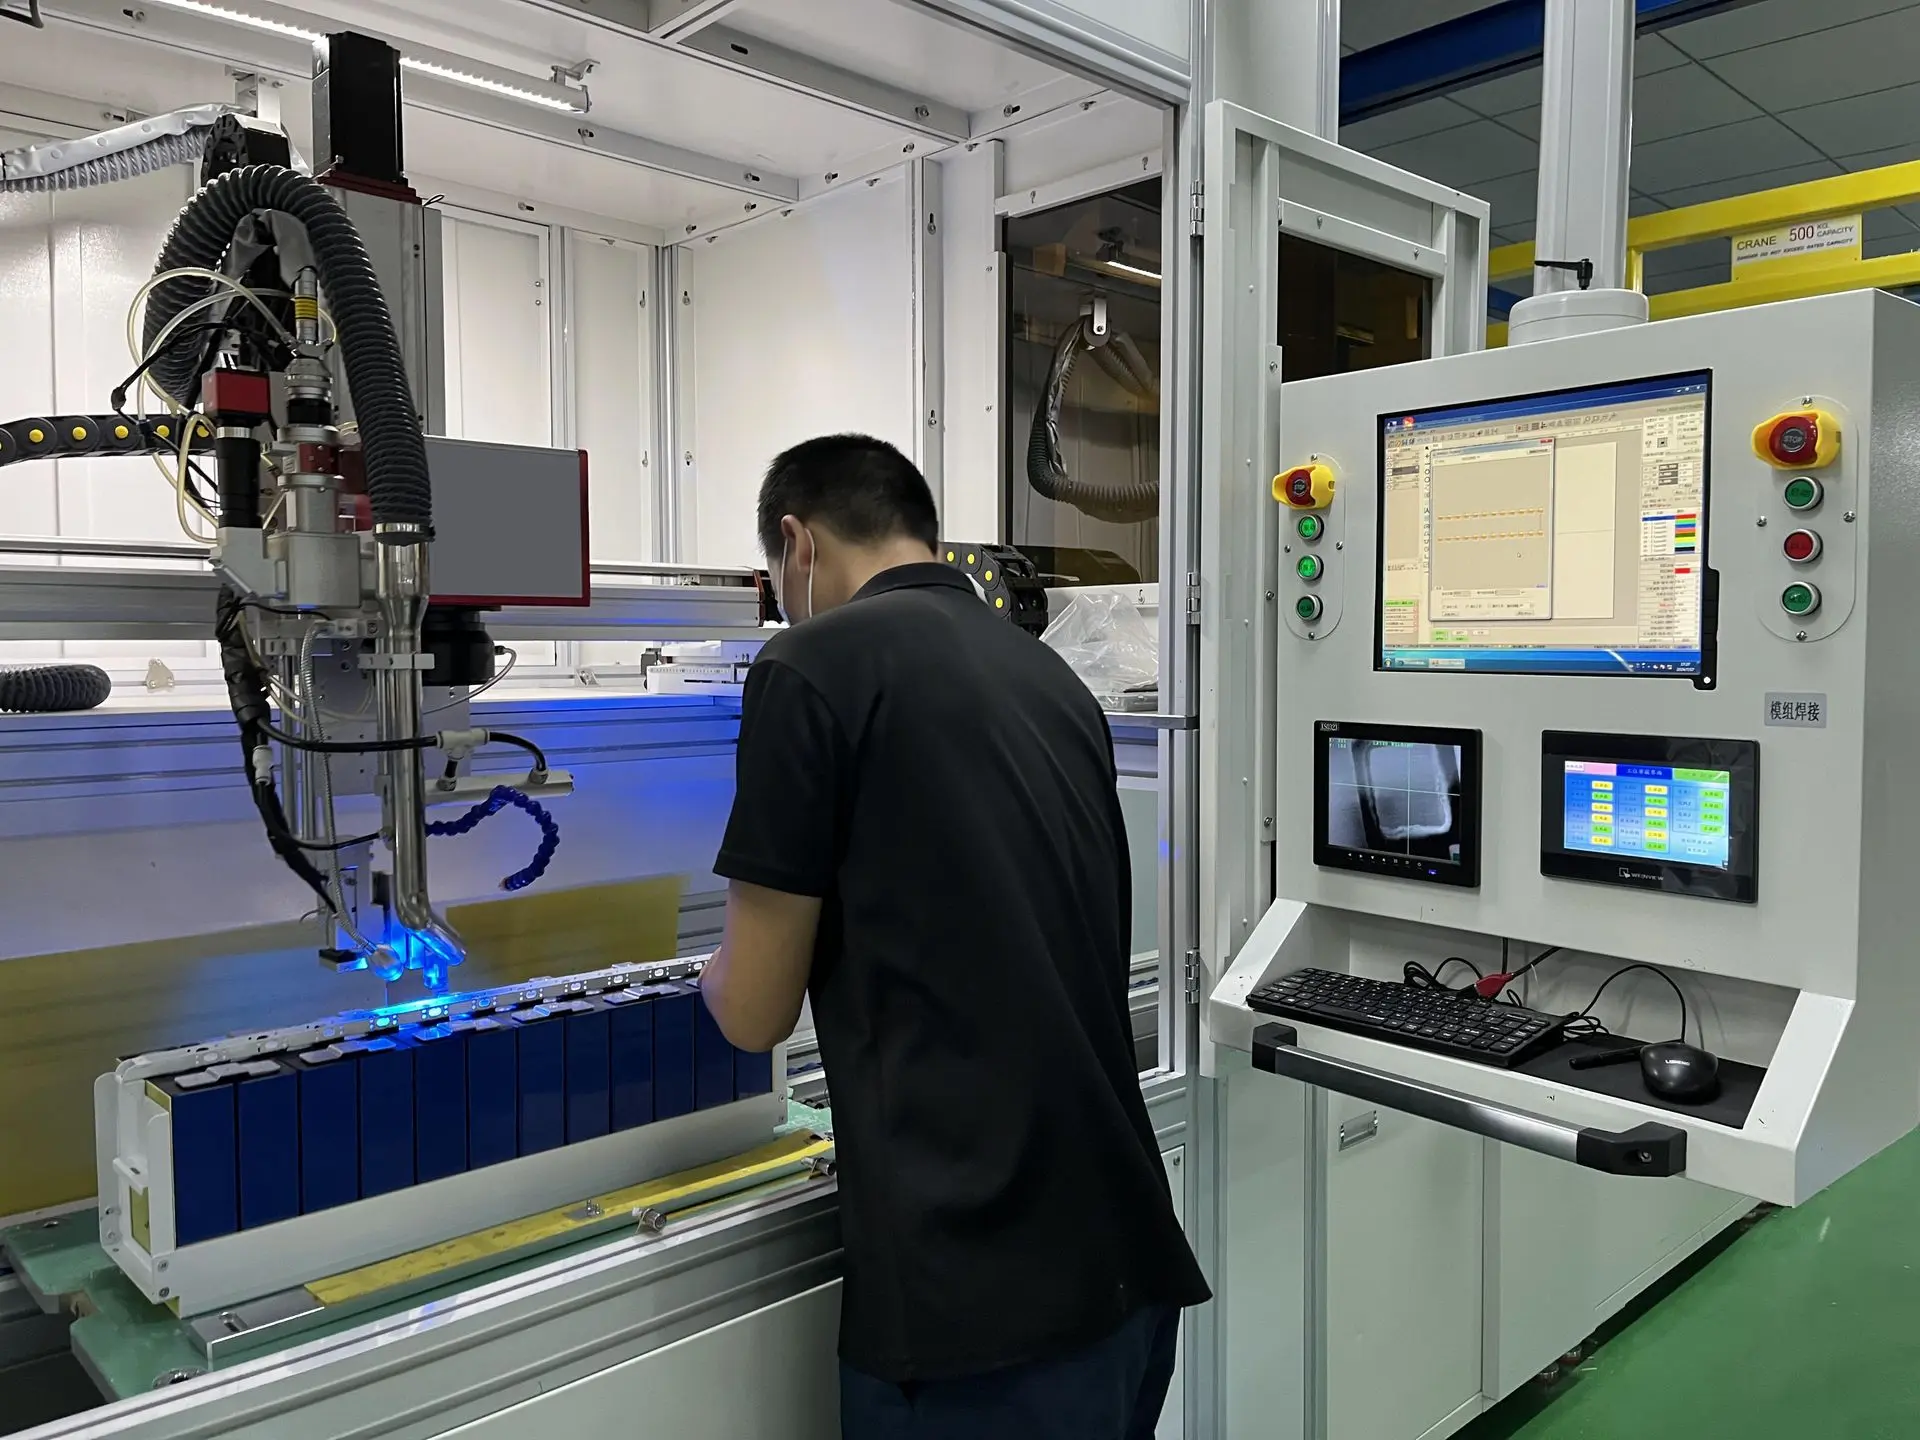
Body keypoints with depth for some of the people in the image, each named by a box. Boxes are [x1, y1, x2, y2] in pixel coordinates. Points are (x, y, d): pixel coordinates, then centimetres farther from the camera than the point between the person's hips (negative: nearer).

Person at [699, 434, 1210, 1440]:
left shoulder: (816, 667, -10)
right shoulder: (1052, 675, 9)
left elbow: (755, 1011, -6)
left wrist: (724, 970, 16)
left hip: (981, 1289, -7)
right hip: (1127, 1257, 7)